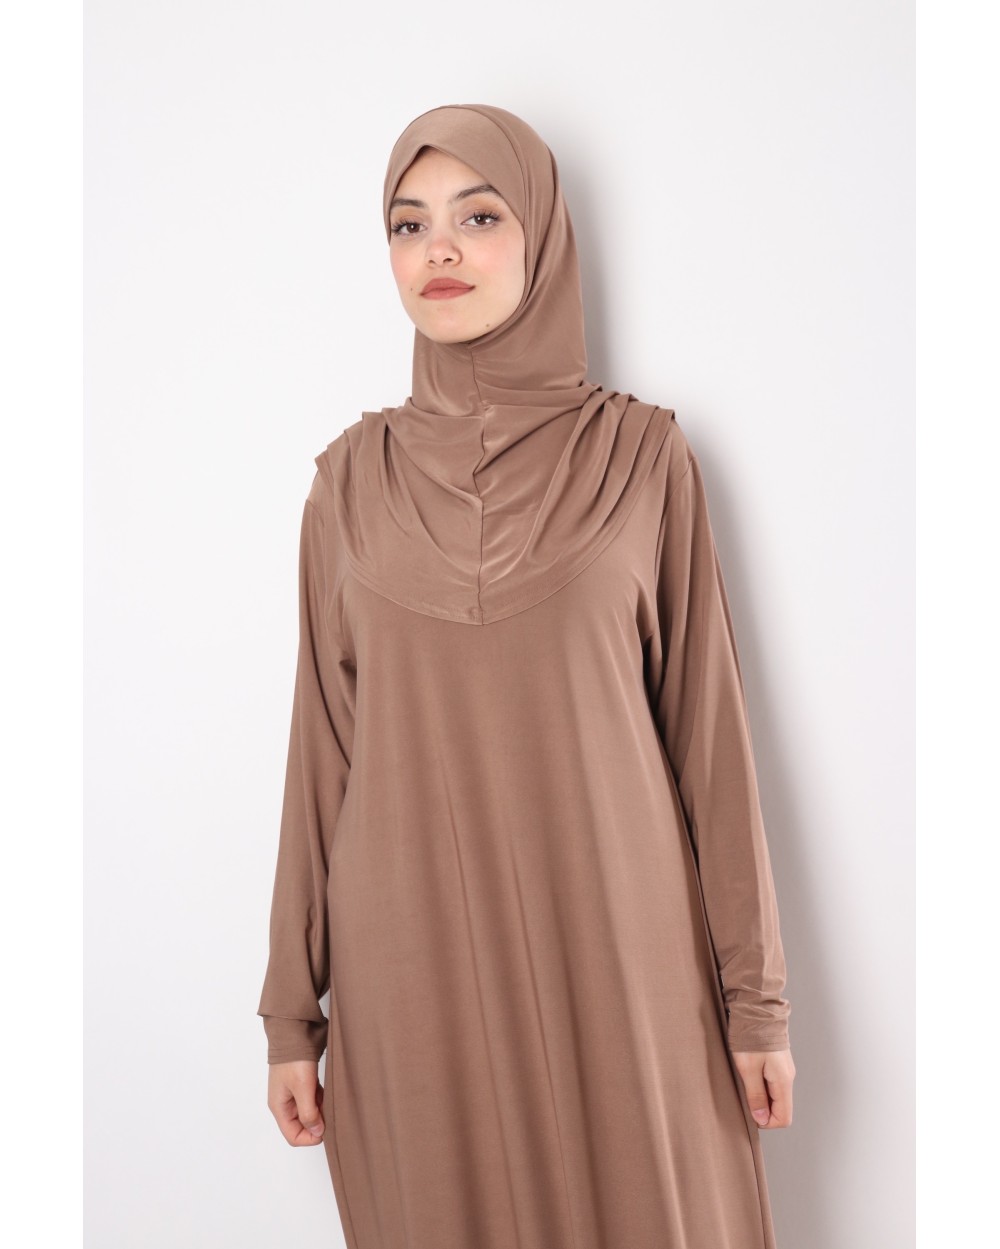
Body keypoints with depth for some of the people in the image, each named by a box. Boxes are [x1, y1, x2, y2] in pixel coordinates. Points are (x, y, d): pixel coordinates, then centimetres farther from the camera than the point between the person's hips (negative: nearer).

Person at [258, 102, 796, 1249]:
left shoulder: (642, 455, -1)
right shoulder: (354, 476, 3)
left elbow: (706, 722, -1)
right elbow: (323, 746, 5)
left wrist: (756, 991, -1)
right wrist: (293, 1007, 5)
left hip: (612, 942, -1)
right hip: (415, 955, 2)